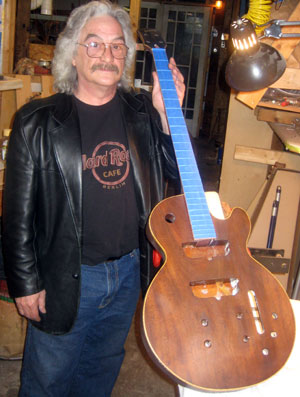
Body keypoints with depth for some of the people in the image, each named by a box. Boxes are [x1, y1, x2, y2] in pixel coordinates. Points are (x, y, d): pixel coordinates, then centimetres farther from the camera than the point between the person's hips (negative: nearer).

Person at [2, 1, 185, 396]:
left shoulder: (142, 112, -1)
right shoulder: (38, 122, -12)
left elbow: (178, 173, 1)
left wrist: (167, 116, -13)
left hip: (129, 271, 4)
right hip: (65, 278, -3)